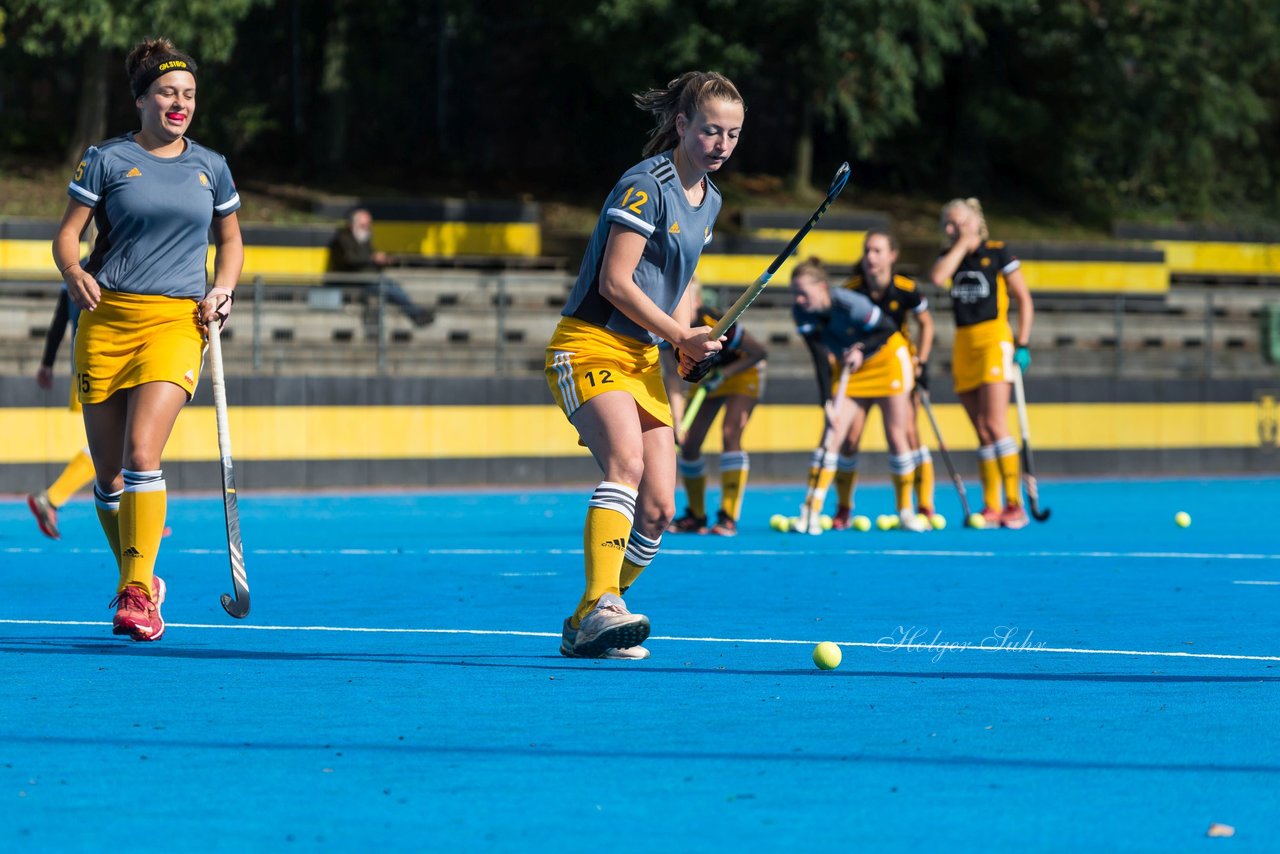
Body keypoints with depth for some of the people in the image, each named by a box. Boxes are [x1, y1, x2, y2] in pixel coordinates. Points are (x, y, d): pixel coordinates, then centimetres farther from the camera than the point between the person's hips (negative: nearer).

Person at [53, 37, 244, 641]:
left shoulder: (211, 168, 11)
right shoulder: (106, 159, 3)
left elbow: (230, 239, 22)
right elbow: (67, 234, 3)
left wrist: (223, 290, 4)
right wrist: (74, 273, -18)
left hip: (176, 320, 0)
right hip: (106, 317, 0)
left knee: (141, 452, -19)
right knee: (107, 472, 3)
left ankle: (137, 593, -19)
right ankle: (136, 580, 24)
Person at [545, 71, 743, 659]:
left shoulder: (708, 200, 13)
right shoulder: (645, 186, -13)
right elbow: (615, 282, -17)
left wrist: (687, 345, 7)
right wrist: (679, 334, -15)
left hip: (644, 361, 9)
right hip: (590, 347, -9)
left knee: (658, 510, -1)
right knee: (626, 462, -32)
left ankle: (585, 629, 11)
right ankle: (600, 605, -43)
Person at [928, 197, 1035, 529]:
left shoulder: (998, 253, -2)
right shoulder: (951, 255, 12)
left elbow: (1024, 300, 0)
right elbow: (938, 278, -10)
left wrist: (1022, 345, -7)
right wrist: (961, 244, -4)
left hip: (994, 339, -6)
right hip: (964, 345, 6)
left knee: (995, 424, -15)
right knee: (982, 433, 4)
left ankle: (1015, 505, -14)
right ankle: (991, 507, 4)